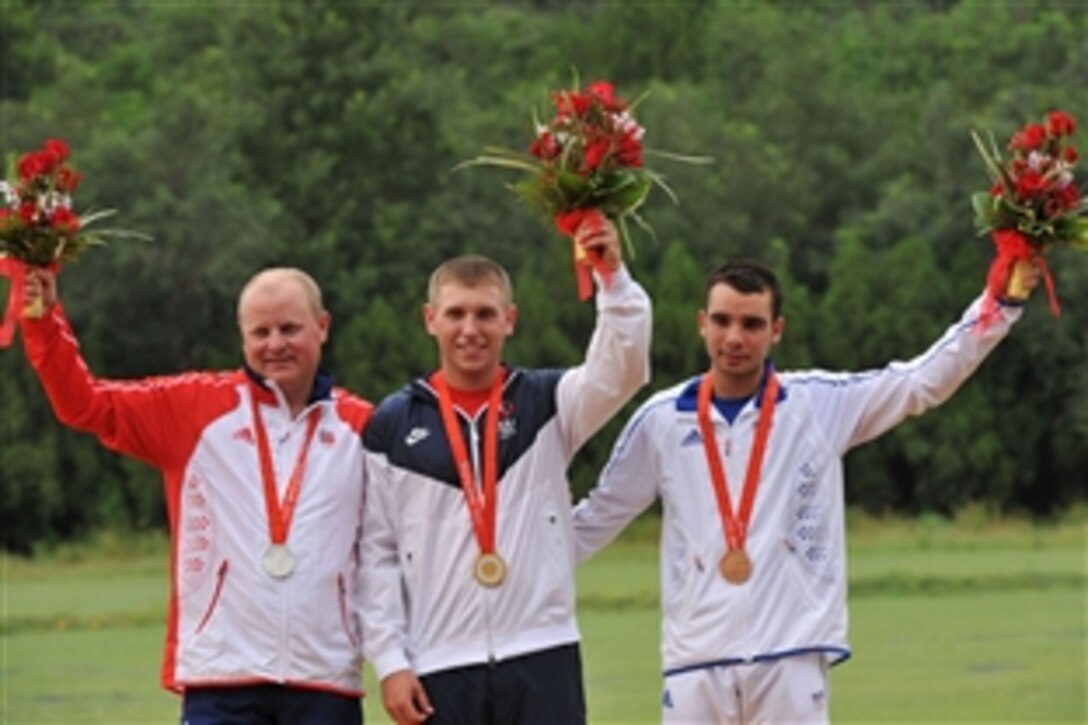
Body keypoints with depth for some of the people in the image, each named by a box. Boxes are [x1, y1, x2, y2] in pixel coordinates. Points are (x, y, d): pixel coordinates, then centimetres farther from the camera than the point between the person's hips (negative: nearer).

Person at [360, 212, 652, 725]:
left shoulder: (548, 405, 6)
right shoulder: (393, 425, 5)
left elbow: (620, 371, -12)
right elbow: (377, 553, 5)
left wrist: (613, 277, -26)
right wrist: (389, 661, -2)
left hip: (542, 661, 0)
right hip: (439, 668, 0)